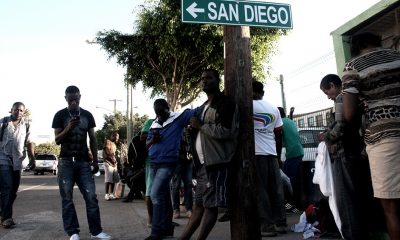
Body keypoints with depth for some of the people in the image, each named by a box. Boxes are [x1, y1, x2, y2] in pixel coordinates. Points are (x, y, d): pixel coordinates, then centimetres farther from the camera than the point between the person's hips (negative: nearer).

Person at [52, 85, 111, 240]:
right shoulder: (60, 115, 1)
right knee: (67, 198, 2)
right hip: (66, 161, -1)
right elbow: (57, 140, -3)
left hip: (84, 161, 2)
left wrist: (95, 160, 5)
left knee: (91, 197, -1)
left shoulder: (87, 115, 8)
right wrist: (68, 128, -22)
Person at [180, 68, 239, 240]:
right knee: (199, 204, 13)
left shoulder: (226, 103, -7)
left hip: (216, 163, -9)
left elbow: (224, 131, -19)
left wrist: (200, 125, -10)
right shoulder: (203, 107, 22)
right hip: (202, 163, 9)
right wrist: (194, 127, 9)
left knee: (211, 205, -5)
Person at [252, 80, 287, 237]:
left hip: (256, 154, -5)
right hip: (272, 153, 5)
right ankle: (281, 224, 17)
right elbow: (279, 134, 12)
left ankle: (267, 226, 2)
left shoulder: (249, 105, -4)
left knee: (261, 190, 0)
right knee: (276, 189, 10)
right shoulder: (274, 109, 11)